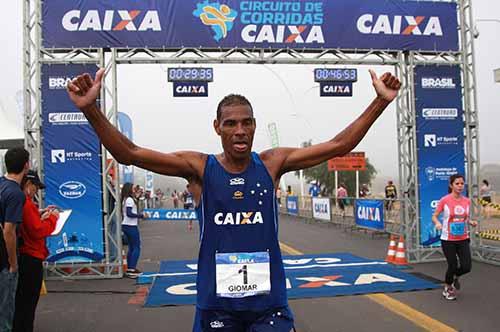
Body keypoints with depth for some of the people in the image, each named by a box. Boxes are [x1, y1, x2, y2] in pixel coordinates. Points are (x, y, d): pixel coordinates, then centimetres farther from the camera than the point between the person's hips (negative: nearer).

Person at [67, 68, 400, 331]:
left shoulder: (272, 163, -1)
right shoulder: (199, 167, -5)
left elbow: (339, 145, -2)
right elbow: (129, 153, -13)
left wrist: (380, 102, -7)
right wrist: (91, 109, -25)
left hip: (270, 302, 1)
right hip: (216, 304, 0)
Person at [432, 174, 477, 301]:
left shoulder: (467, 201, 1)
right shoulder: (444, 200, -11)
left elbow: (467, 218, 15)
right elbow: (434, 216, -4)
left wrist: (471, 222, -7)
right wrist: (438, 223, -25)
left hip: (463, 239, 4)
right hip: (448, 240, -3)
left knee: (466, 267, -5)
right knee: (453, 266, 0)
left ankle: (455, 277, 32)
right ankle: (447, 288, 30)